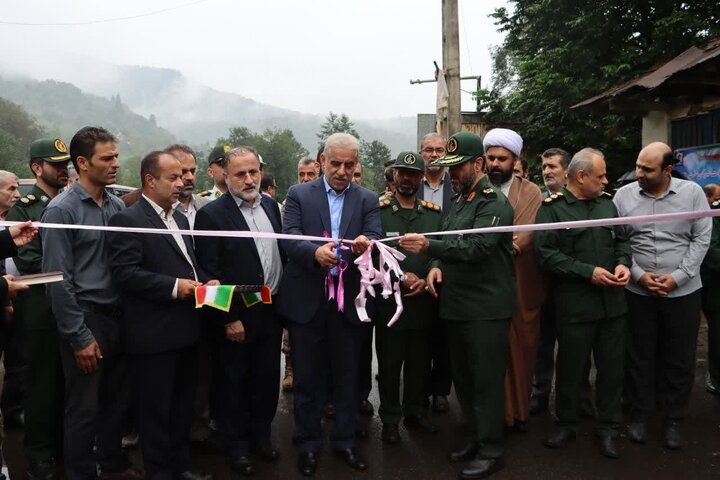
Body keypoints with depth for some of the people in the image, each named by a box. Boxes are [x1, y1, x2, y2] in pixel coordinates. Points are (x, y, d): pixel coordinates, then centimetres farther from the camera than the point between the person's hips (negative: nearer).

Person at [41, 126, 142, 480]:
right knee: (83, 407, 8)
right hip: (86, 319, -6)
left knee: (117, 398, 19)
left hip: (117, 316, 6)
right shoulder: (61, 210, -12)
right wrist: (80, 338, -14)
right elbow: (58, 280, -14)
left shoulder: (117, 206, 5)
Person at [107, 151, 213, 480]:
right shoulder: (128, 219, -12)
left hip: (184, 329, 8)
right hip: (153, 335, -8)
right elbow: (124, 272, -20)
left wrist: (204, 281, 2)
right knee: (155, 409, 7)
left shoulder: (180, 218, 15)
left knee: (183, 405, 19)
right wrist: (173, 287, -23)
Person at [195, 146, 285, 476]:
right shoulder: (211, 214, -14)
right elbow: (209, 273, -16)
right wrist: (228, 319, -16)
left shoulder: (270, 204, 4)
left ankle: (261, 437, 37)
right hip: (237, 316, -5)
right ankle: (237, 446, 31)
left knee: (267, 380, 18)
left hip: (272, 310, 5)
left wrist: (284, 300, 9)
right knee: (235, 384, 13)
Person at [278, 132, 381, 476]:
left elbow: (376, 239, -9)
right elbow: (290, 239, -12)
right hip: (306, 301, -1)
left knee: (347, 375, 14)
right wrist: (315, 252, -33)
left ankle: (345, 439, 32)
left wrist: (366, 243, -34)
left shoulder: (367, 200, 5)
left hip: (348, 301, 1)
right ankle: (308, 443, 29)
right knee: (306, 376, 11)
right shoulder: (298, 194, 1)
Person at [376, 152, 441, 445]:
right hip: (389, 300, -3)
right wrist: (400, 277, -15)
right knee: (389, 364, 8)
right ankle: (390, 418, 24)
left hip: (424, 301, 3)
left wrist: (426, 281, -9)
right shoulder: (377, 210, -2)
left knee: (420, 363, 14)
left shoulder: (434, 214, 8)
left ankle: (416, 412, 32)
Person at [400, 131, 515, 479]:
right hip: (457, 306, 8)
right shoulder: (459, 202, 15)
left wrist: (428, 246, -35)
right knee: (462, 379, 16)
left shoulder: (494, 202, -12)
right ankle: (476, 437, 32)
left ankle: (491, 450, 16)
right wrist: (437, 266, -1)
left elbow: (477, 246, -25)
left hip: (486, 309, -8)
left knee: (486, 382, 1)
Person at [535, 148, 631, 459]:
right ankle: (565, 424, 28)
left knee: (612, 366, 12)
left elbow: (622, 239, 16)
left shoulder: (607, 203, 9)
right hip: (575, 303, -5)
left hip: (613, 300, 5)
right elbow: (546, 253, -15)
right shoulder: (552, 208, -7)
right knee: (571, 367, 9)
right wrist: (588, 272, -19)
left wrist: (623, 263, -5)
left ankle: (608, 428, 28)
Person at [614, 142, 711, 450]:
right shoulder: (624, 195, -2)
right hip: (637, 291, 0)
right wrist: (638, 274, -11)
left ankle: (673, 419, 27)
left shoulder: (692, 193, -2)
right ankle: (639, 413, 26)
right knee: (639, 356, 10)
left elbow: (702, 238, -2)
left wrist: (678, 276, -10)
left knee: (679, 359, 10)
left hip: (683, 292, 0)